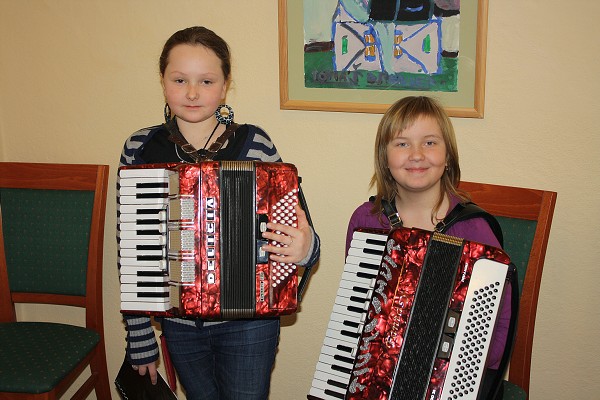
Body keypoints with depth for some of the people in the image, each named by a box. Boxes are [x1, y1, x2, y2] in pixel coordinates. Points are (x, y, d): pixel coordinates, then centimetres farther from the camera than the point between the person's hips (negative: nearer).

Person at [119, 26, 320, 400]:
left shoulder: (254, 144, -11)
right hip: (178, 323, 2)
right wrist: (140, 340, 0)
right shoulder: (140, 149, -5)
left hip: (247, 322, -2)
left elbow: (291, 229, -5)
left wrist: (304, 247, -29)